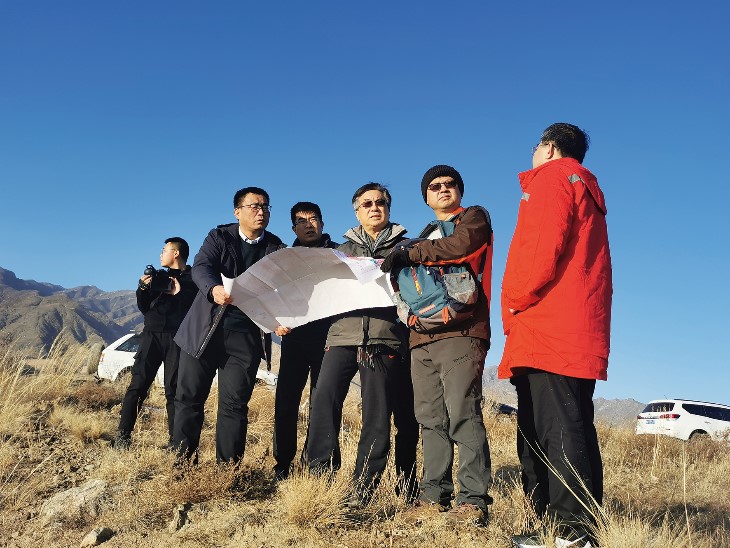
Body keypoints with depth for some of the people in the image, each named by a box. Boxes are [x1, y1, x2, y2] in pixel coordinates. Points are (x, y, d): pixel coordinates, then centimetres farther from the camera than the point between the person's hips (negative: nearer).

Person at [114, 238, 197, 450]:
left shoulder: (193, 278, 7)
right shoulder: (158, 275, 22)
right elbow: (143, 307, 17)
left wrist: (179, 294, -16)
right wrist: (143, 289, 0)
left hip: (177, 338, -3)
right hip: (152, 335, 4)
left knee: (173, 390, -5)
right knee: (137, 385, -6)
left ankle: (174, 440, 0)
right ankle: (123, 435, -5)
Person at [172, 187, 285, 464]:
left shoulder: (275, 247, 8)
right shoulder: (219, 237, 5)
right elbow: (200, 268, -12)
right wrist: (214, 289, -34)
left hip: (246, 334, 0)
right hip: (205, 330, 0)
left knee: (234, 404, 0)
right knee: (189, 396, 4)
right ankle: (183, 460, 16)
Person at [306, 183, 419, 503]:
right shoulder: (345, 249, 24)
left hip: (385, 337, -2)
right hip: (343, 333, 2)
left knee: (377, 415, -5)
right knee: (324, 398, -14)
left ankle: (362, 488, 0)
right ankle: (321, 473, -6)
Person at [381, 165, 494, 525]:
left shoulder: (474, 217, 11)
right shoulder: (426, 236, 30)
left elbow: (459, 245, -11)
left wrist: (408, 254, -6)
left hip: (461, 332, -6)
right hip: (423, 336, 7)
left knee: (462, 414, -14)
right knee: (430, 419, 3)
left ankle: (473, 500, -11)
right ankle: (434, 495, 8)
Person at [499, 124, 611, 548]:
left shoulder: (551, 177, 1)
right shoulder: (585, 189, 30)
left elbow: (543, 247, -15)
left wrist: (517, 300, -5)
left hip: (548, 327, -10)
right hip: (578, 333, 10)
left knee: (558, 433, -12)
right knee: (548, 433, 8)